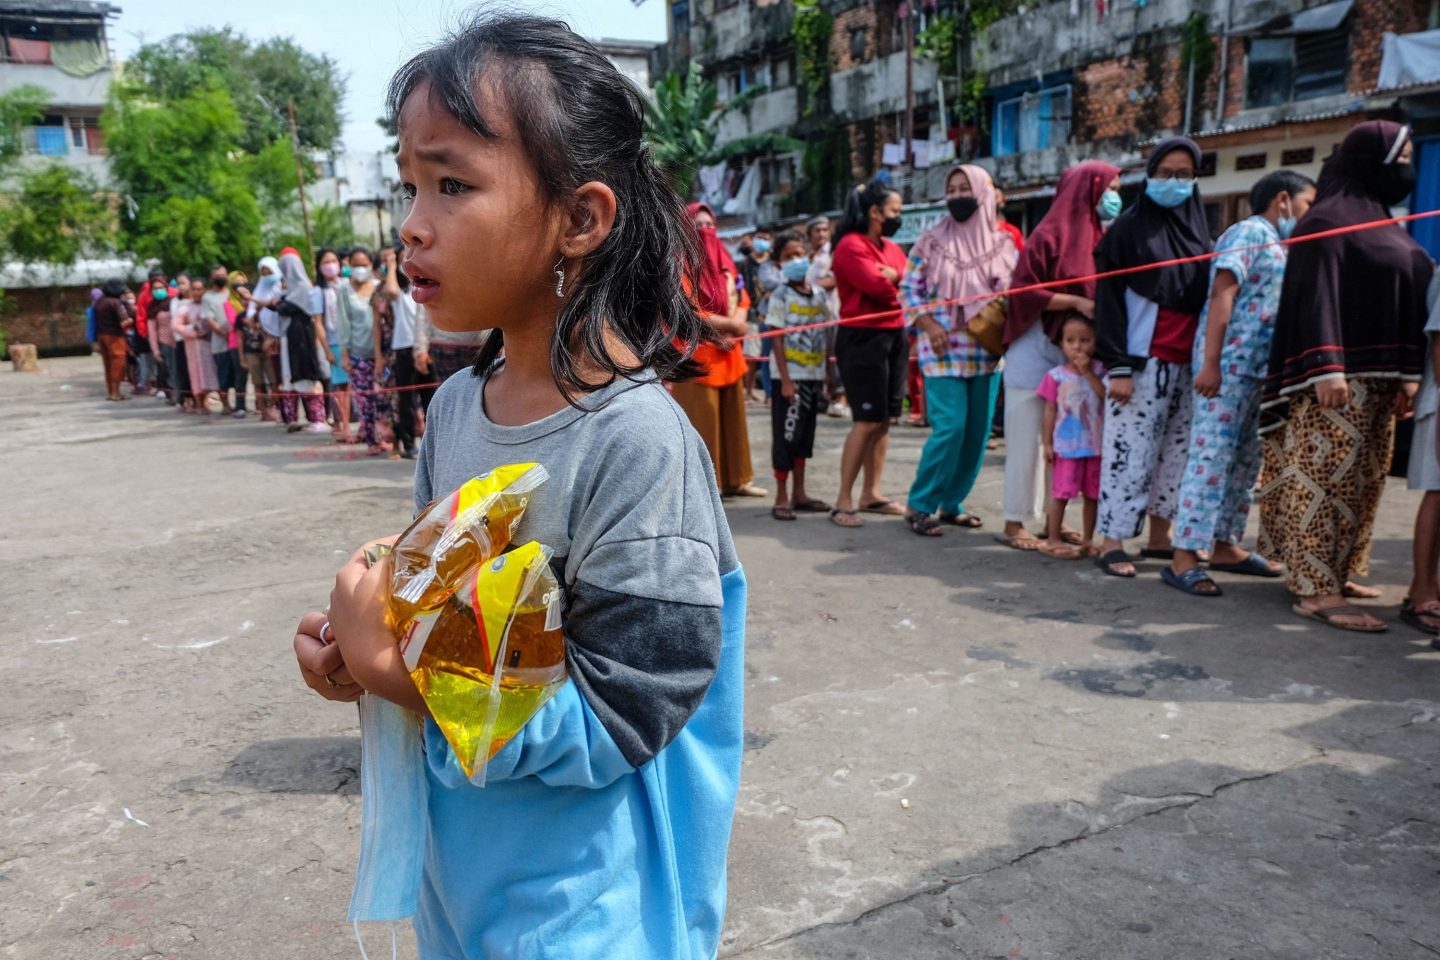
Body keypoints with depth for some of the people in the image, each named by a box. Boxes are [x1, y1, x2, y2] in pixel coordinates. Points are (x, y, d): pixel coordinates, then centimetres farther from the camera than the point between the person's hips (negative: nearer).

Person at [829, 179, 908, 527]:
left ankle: (871, 494, 16)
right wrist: (899, 279, 0)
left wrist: (892, 276, -11)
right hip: (863, 338, -8)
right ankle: (843, 501, -5)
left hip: (895, 336, 8)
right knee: (868, 420, -10)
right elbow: (875, 284, -20)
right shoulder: (851, 245, -8)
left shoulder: (893, 247, 18)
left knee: (885, 420, 8)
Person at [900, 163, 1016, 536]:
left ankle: (951, 503, 18)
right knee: (950, 428, -14)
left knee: (978, 431, 4)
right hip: (944, 351, -4)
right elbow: (910, 289, 2)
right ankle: (920, 505, -1)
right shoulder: (931, 242, 2)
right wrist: (930, 325, -12)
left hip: (987, 351, 4)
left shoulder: (1003, 243, 8)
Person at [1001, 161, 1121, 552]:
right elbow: (1023, 291, -14)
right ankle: (1014, 522, 6)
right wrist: (1076, 302, -20)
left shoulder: (1100, 237, 11)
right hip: (1036, 352, -7)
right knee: (1026, 439, -2)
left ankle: (1053, 516, 19)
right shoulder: (1049, 236, -9)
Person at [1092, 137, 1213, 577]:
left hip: (1186, 363, 6)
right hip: (1142, 361, -6)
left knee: (1176, 452, 8)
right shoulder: (1130, 226, -2)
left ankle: (1159, 537, 18)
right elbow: (1109, 297, -8)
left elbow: (1206, 295, 19)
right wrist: (1117, 366, -15)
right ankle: (1112, 543, 0)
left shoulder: (1198, 228, 15)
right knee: (1131, 451, -6)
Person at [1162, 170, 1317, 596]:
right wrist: (1210, 363, -23)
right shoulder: (1250, 232, -5)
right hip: (1230, 365, -10)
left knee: (1245, 461, 12)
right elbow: (1222, 295, -15)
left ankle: (1225, 545, 21)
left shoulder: (1275, 243, 23)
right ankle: (1183, 558, -10)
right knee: (1211, 458, -11)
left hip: (1260, 370, 10)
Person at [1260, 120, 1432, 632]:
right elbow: (1316, 296, -16)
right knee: (1326, 477, -9)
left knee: (1358, 481, 9)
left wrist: (1407, 373, 13)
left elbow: (1404, 302, 20)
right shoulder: (1328, 219, -7)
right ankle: (1317, 590, -8)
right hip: (1337, 375, -9)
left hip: (1378, 378, 9)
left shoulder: (1382, 222, 19)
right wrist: (1325, 368, -24)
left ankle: (1317, 573, 17)